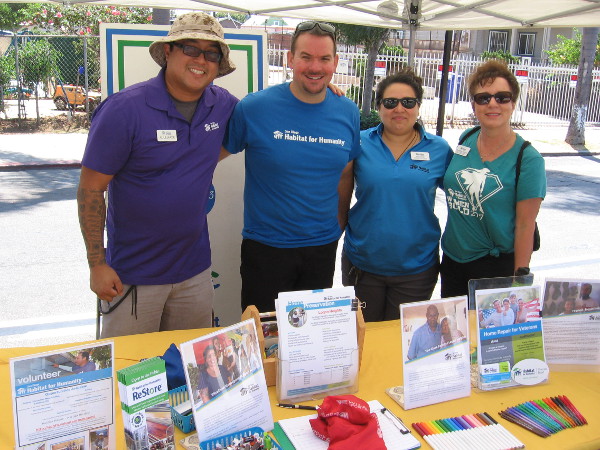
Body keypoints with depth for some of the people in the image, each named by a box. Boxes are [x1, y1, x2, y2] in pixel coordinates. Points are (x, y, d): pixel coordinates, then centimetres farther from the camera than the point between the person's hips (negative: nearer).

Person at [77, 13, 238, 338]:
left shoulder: (223, 105, -1)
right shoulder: (124, 109, -16)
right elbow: (90, 189, -12)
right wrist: (97, 264, -12)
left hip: (195, 270, 5)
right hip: (132, 273, -4)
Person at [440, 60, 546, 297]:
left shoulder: (528, 159, -14)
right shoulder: (466, 140, 0)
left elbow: (525, 225, -14)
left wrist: (520, 277, -14)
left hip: (496, 267, -5)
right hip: (452, 259, 5)